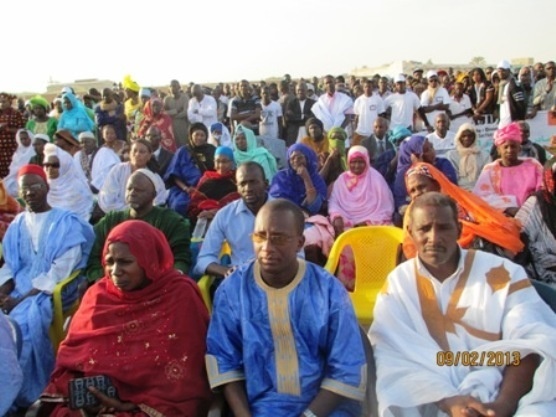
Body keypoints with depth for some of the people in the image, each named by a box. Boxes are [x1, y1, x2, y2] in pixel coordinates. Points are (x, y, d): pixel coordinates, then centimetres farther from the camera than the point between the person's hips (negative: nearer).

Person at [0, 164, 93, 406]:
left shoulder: (67, 223, -5)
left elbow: (59, 273, -12)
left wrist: (21, 299, -18)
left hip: (51, 293, -5)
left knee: (23, 321, -29)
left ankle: (27, 395, -13)